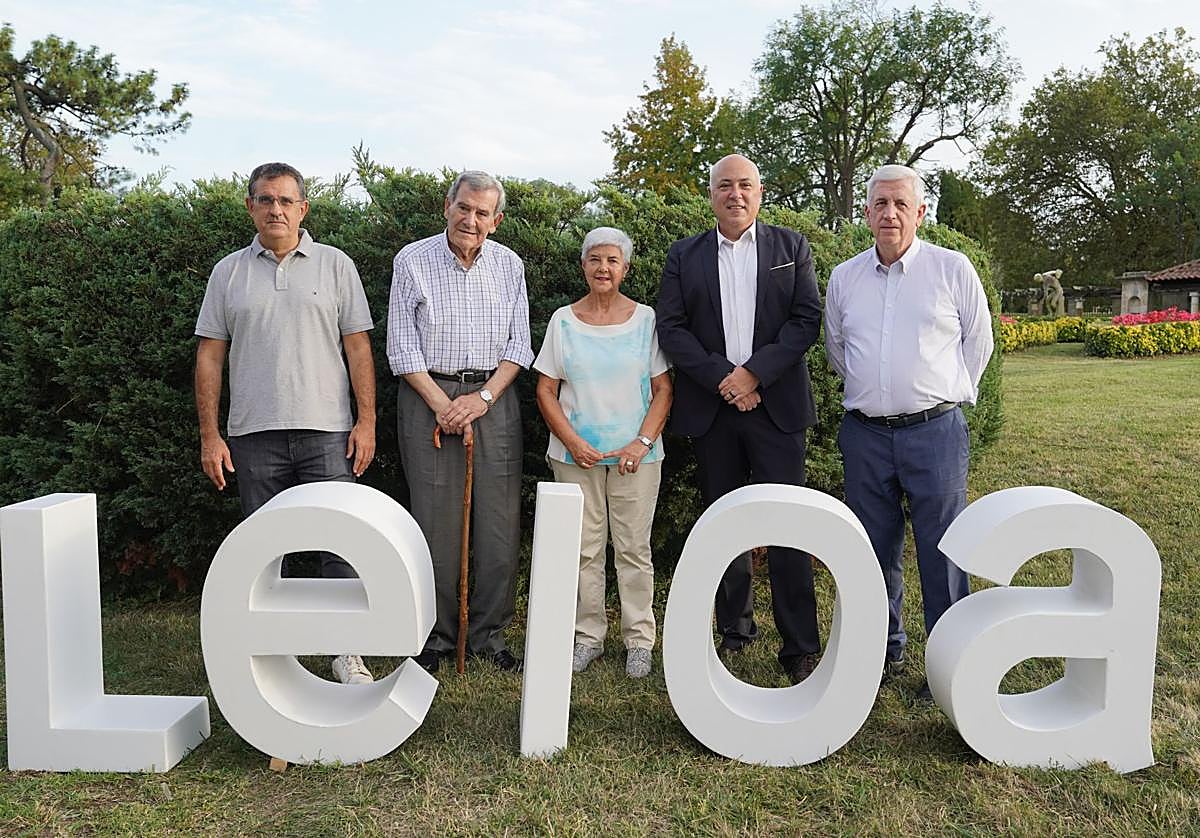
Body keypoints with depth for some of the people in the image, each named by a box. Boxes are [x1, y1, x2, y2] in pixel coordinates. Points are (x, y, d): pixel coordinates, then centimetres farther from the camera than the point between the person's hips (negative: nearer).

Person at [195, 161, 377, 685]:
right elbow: (209, 357, 8)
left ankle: (347, 652, 10)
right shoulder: (228, 273, 9)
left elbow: (357, 347, 3)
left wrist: (366, 421, -5)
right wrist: (209, 435, 1)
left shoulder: (335, 265, 6)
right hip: (254, 433, 2)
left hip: (328, 431, -1)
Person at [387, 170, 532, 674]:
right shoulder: (412, 261, 1)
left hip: (494, 399, 3)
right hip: (429, 396, -2)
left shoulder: (509, 265, 8)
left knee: (500, 522, 1)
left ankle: (489, 635, 14)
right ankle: (435, 636, 13)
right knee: (435, 522, -1)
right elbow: (402, 346, -2)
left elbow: (519, 343, 7)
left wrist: (483, 397, -7)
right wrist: (442, 404, -10)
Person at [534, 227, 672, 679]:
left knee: (633, 549, 2)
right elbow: (546, 391, 5)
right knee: (583, 549, 5)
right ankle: (588, 636, 19)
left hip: (635, 455, -1)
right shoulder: (563, 320, 5)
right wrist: (572, 442, -8)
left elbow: (663, 390, 3)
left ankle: (639, 640, 14)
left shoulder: (646, 319, 3)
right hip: (576, 455, 1)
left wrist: (642, 443, -10)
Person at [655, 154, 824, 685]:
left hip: (776, 404, -2)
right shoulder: (684, 255, 10)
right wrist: (721, 378, -10)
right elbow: (670, 327, 1)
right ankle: (735, 629, 23)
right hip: (711, 407, 2)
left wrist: (754, 373, -13)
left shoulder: (791, 248, 8)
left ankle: (801, 646, 3)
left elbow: (807, 319, -1)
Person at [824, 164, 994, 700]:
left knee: (942, 552, 0)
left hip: (934, 431, -3)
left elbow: (977, 342, 8)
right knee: (875, 550, 12)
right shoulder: (843, 277, 8)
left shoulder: (952, 269, -1)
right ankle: (885, 651, 28)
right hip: (865, 434, 3)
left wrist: (943, 395, 9)